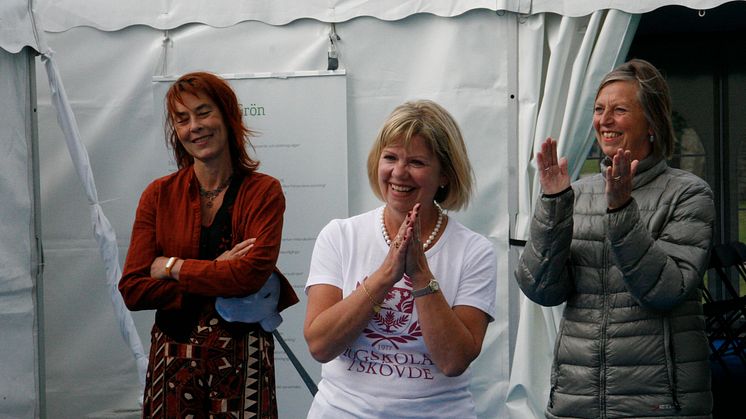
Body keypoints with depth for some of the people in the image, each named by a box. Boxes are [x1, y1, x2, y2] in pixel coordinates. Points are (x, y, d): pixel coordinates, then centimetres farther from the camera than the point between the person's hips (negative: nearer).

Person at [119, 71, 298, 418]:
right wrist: (216, 280, -13)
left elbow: (253, 272, -17)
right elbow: (132, 289, -5)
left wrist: (173, 267, -9)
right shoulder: (159, 195, 3)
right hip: (174, 357, 2)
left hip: (243, 357, -2)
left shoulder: (264, 192, -3)